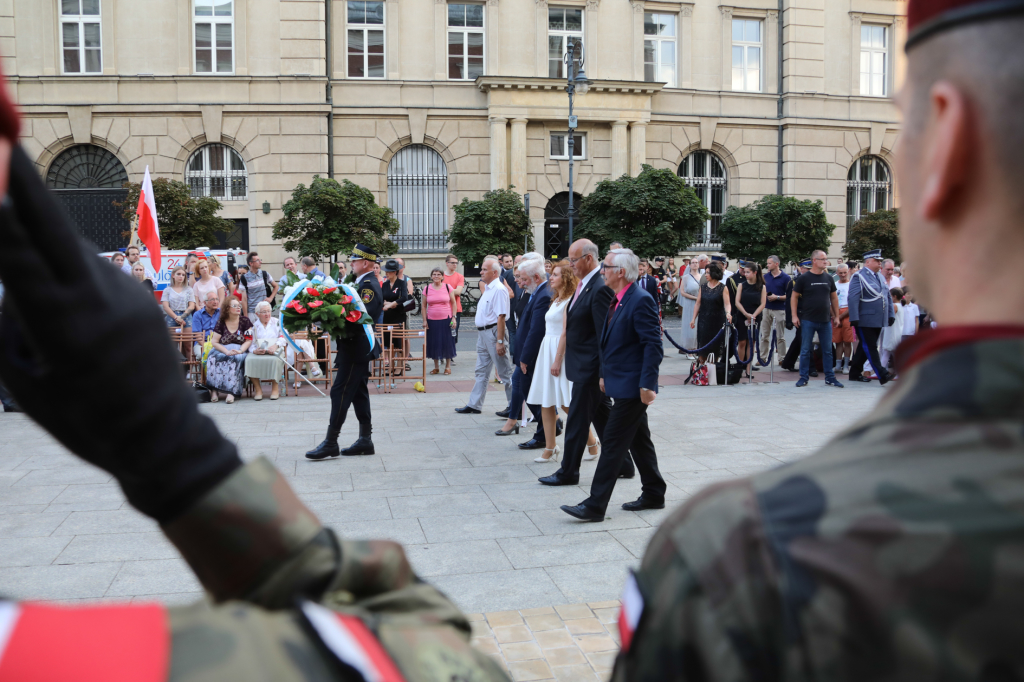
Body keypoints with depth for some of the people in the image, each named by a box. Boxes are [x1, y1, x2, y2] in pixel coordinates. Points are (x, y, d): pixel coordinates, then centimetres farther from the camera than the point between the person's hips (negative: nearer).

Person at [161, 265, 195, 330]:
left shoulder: (189, 289, 13)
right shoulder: (167, 290, 11)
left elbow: (192, 306, 5)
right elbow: (165, 307, 1)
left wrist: (182, 317, -9)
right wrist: (176, 317, -12)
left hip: (186, 317, 0)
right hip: (171, 317, 0)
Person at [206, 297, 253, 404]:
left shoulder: (245, 321, 7)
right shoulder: (221, 322, 7)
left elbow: (249, 340, 1)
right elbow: (214, 342, 0)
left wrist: (240, 351, -17)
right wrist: (227, 351, -16)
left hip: (240, 351, -1)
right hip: (222, 350, 1)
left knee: (235, 359, -35)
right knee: (212, 359, -31)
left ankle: (231, 391, -40)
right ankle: (214, 390, -33)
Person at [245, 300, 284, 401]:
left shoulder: (276, 322, 17)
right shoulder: (253, 324, 14)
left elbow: (283, 337, 6)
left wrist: (276, 345, -15)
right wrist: (254, 350, -18)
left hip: (274, 352, 0)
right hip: (257, 352, 1)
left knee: (275, 360, -37)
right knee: (250, 360, -34)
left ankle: (275, 388, -21)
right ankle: (258, 389, -23)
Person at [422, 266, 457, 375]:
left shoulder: (448, 287, 0)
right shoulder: (427, 288, 3)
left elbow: (453, 303, 4)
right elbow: (424, 305, 7)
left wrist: (453, 317, -4)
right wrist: (424, 320, 1)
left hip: (446, 320, -1)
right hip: (432, 320, 1)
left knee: (447, 342, 2)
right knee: (433, 343, 5)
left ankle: (448, 366, 16)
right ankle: (436, 366, 18)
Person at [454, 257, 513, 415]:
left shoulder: (498, 290, -17)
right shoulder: (487, 288, 13)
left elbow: (501, 317, -23)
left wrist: (499, 341, -26)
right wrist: (481, 333, 16)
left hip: (493, 333, -10)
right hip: (483, 333, 10)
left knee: (505, 372, 0)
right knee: (481, 372, 15)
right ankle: (474, 405, 21)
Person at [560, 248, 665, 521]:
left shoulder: (641, 301, -17)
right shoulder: (617, 301, 12)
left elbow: (653, 345, -21)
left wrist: (647, 384, -24)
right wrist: (605, 375, 17)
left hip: (631, 387, -10)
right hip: (620, 384, 10)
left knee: (613, 443, -6)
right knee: (639, 441, 17)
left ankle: (595, 506, -1)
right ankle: (654, 494, 29)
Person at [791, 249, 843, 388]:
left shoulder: (828, 278, 8)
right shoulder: (803, 278, -3)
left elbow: (834, 298, 14)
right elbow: (794, 297, -1)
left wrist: (836, 316, 11)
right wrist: (794, 316, -8)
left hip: (825, 321, 3)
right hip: (808, 320, -3)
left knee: (827, 350, 8)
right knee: (805, 350, 2)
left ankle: (830, 377, 16)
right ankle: (804, 377, 11)